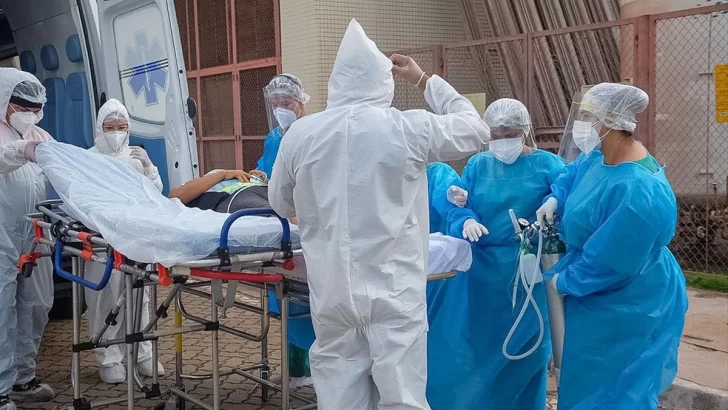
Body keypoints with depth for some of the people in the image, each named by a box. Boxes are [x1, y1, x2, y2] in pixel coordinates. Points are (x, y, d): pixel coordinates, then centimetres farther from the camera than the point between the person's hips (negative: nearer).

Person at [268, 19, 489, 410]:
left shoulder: (299, 134, -2)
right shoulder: (409, 128, -9)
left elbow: (281, 204, 13)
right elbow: (475, 128, 10)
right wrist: (425, 80, 18)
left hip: (332, 294, 3)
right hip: (394, 293, -2)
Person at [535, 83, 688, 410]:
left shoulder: (637, 192, -34)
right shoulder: (599, 156, -4)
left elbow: (608, 263, -29)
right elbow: (574, 174, 21)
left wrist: (565, 281, -13)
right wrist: (555, 199, 1)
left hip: (626, 306, -9)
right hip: (597, 296, 9)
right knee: (587, 382, 22)